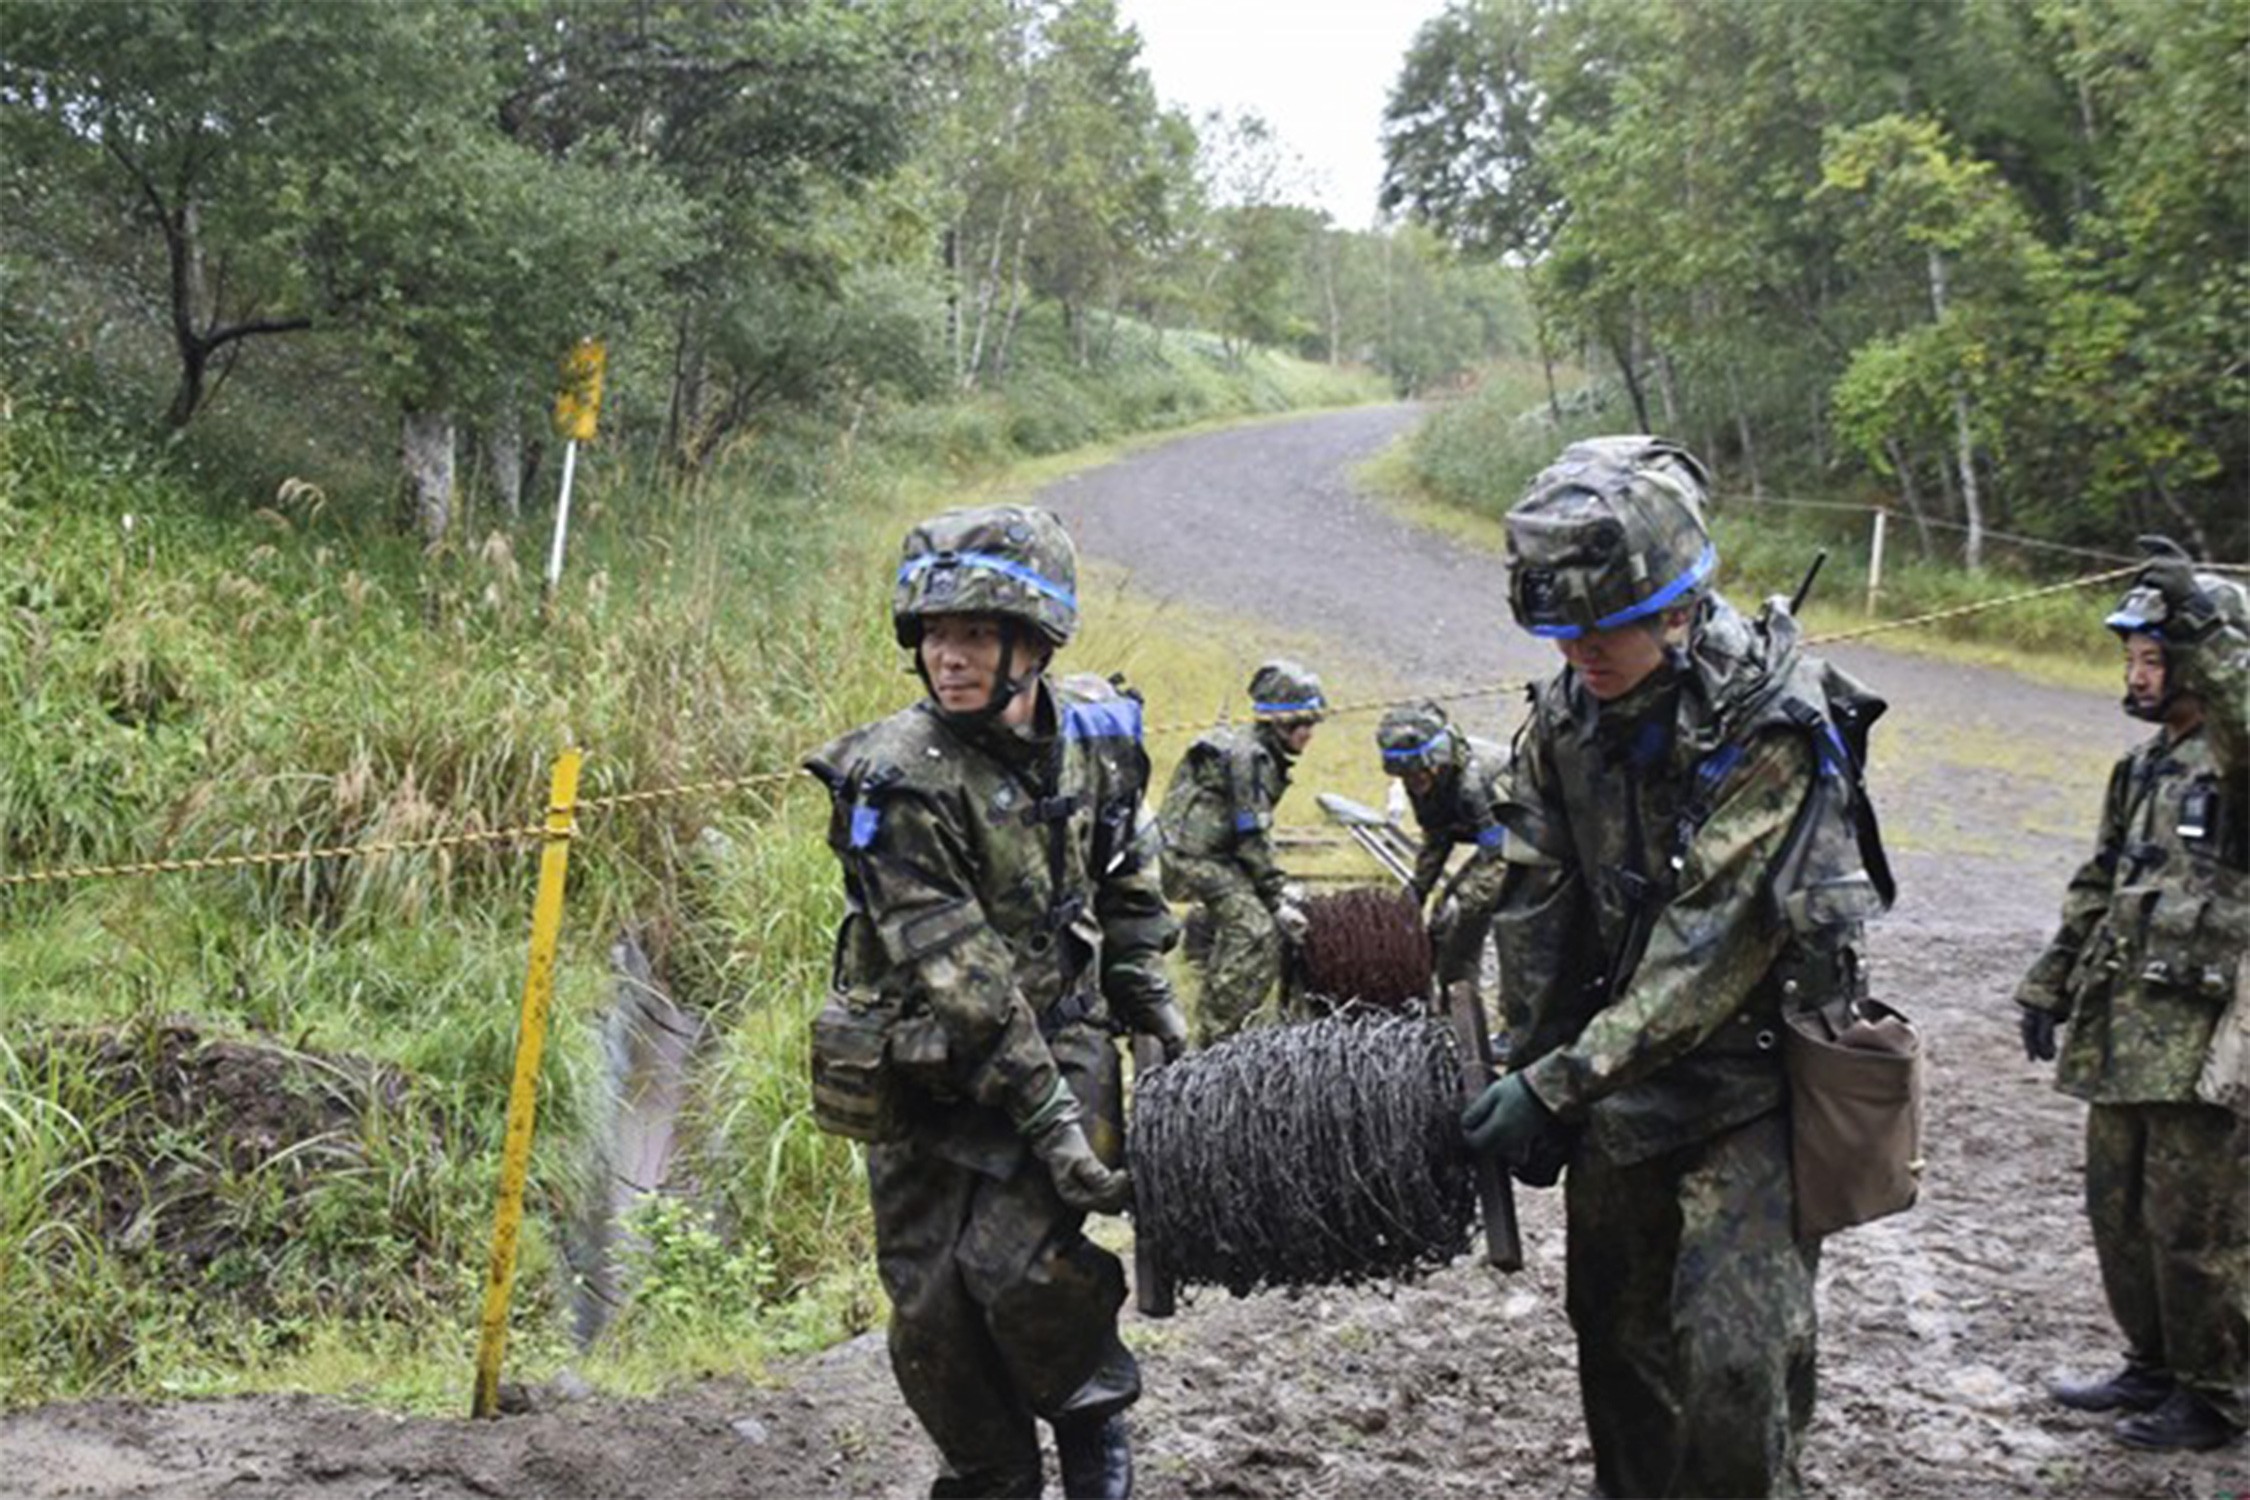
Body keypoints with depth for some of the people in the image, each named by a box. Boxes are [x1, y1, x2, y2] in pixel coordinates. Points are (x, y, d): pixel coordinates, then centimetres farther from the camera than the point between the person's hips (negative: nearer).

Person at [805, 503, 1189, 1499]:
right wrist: (1049, 1122, -27)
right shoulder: (899, 780, -21)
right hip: (931, 1069, -1)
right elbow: (957, 977, -24)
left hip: (1062, 1034, 2)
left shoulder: (1096, 731, -5)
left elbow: (1126, 885, 14)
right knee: (931, 1310, 3)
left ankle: (1092, 1412, 12)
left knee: (1024, 1262, -17)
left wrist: (1154, 1006, 11)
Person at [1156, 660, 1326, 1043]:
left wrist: (1284, 889, 12)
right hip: (1193, 853, -10)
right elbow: (1253, 838, -20)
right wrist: (1279, 898, -15)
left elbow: (1256, 834, 17)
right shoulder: (1248, 757, -18)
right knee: (1255, 929, -18)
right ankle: (1218, 1036, -15)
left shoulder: (1266, 759, 13)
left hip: (1216, 854, 11)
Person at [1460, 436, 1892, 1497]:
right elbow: (1535, 913, 4)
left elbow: (1715, 945, -25)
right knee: (1615, 1343, 16)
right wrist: (1530, 1077, 2)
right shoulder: (1563, 716, -2)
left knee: (1735, 1364, -13)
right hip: (1615, 1083, 6)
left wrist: (1561, 1084, -26)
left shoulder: (1778, 725, -21)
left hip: (1748, 1082, -6)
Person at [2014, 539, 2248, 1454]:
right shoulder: (2147, 763, 15)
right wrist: (2052, 982, 21)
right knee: (2119, 1209, 16)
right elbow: (2099, 885, 21)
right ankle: (2153, 1368, 32)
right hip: (2122, 1032, 8)